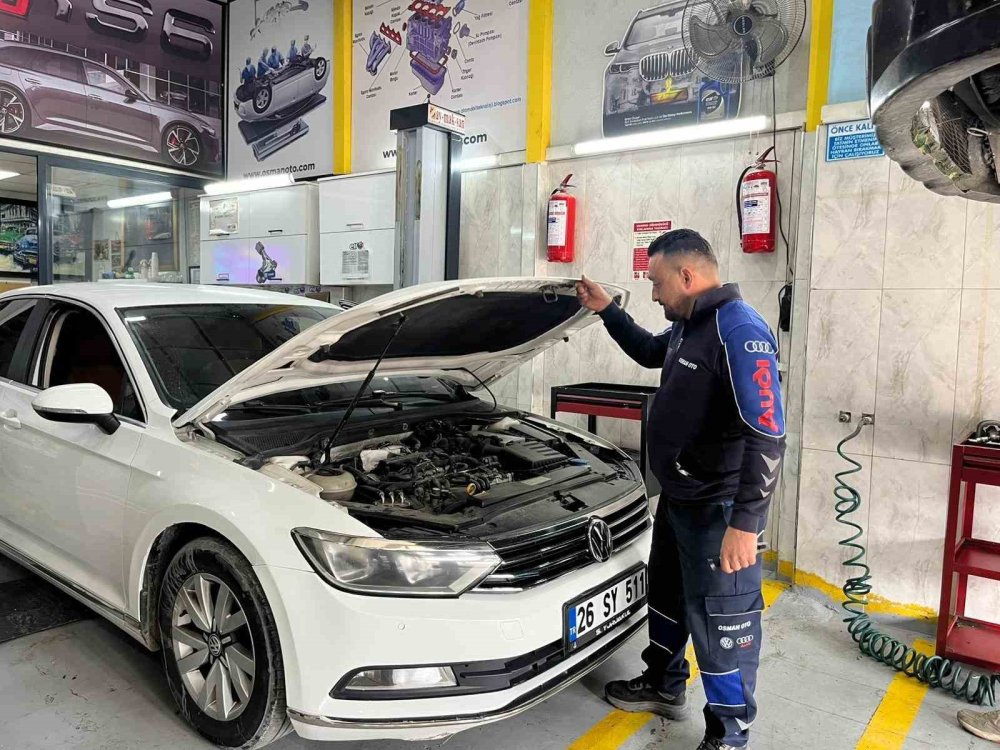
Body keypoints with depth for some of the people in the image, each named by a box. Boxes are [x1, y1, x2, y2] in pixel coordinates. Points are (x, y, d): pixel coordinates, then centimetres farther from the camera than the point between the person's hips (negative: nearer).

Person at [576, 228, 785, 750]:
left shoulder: (738, 332, -24)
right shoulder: (686, 326, 7)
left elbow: (766, 437, -28)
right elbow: (650, 353, 30)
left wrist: (744, 523, -30)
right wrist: (606, 310, 23)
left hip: (718, 509, -10)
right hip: (677, 497, 10)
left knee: (719, 622, 4)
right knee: (667, 594, 24)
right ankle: (663, 686, 45)